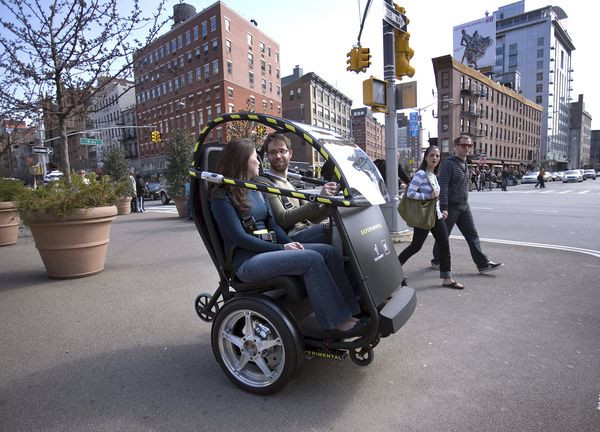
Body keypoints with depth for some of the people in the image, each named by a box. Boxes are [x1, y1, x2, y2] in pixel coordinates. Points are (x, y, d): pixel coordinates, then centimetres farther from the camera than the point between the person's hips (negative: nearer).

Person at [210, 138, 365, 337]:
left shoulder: (257, 190, 19)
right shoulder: (222, 197, -4)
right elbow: (240, 237, -13)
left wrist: (289, 243, -3)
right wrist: (280, 248, -16)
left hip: (268, 249, 7)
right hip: (246, 261, -7)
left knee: (329, 252, -13)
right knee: (311, 259, -27)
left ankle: (352, 311, -14)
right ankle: (337, 323, -20)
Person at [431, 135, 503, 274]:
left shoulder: (465, 164, 14)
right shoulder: (449, 163, -12)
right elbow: (443, 187, -19)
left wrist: (464, 202, 18)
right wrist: (444, 208, -24)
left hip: (464, 206, 8)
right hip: (451, 206, -8)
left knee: (472, 235, 5)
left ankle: (483, 264, 8)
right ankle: (437, 261, 21)